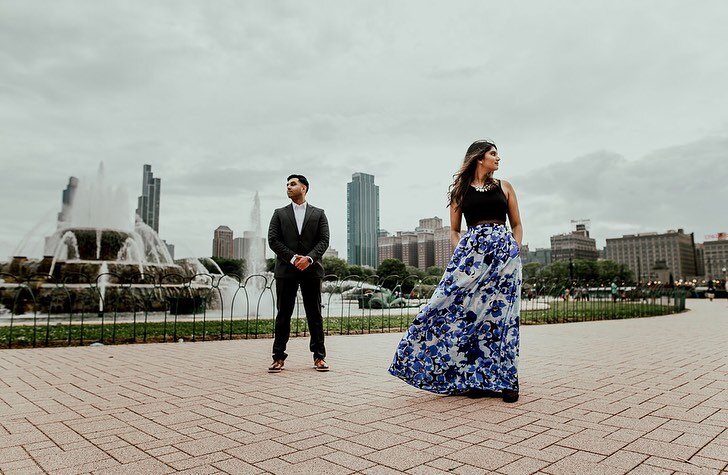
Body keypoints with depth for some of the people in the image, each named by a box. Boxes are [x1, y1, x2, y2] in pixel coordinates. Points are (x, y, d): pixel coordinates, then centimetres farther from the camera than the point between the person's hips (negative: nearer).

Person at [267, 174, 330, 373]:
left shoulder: (318, 214, 10)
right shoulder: (279, 214, 11)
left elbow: (324, 241, 1)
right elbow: (273, 240, 1)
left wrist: (309, 258, -16)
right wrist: (292, 258, -12)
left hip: (311, 269, 0)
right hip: (286, 270, 0)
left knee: (315, 315, 4)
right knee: (283, 315, 3)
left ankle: (319, 356, 11)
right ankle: (279, 357, 9)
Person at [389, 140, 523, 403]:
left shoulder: (504, 187, 14)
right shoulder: (460, 191, 11)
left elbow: (517, 225, 16)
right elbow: (454, 230, 12)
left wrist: (515, 249, 0)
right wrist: (460, 252, -4)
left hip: (503, 253, 1)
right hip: (471, 252, -1)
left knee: (500, 314, -2)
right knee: (468, 311, -6)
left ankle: (504, 379, 8)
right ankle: (476, 378, 7)